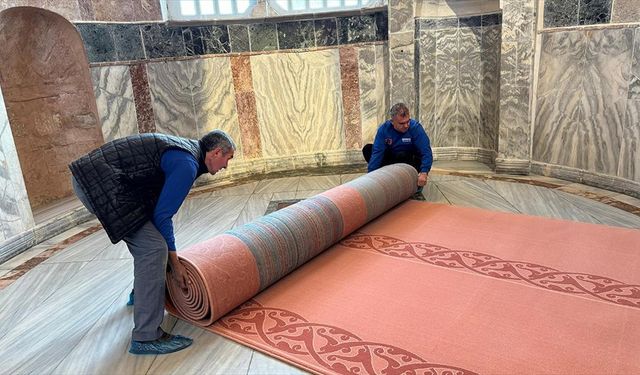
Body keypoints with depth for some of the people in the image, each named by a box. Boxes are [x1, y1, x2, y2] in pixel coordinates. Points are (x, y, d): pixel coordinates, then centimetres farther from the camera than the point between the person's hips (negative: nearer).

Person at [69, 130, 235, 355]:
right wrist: (174, 263, -3)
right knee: (153, 248, -14)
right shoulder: (187, 165, -13)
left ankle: (142, 291, 48)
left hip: (90, 176, 11)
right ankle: (146, 337, -9)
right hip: (101, 183, -11)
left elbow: (158, 207, 24)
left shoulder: (181, 150, 18)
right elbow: (162, 215, -13)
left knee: (145, 240, 26)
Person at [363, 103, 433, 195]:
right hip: (392, 158, 3)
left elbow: (426, 152, -29)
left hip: (412, 160, -3)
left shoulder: (415, 127, -23)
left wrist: (424, 173, -44)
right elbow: (377, 152, -23)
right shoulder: (384, 128, -16)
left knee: (402, 155, -37)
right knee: (367, 149, -14)